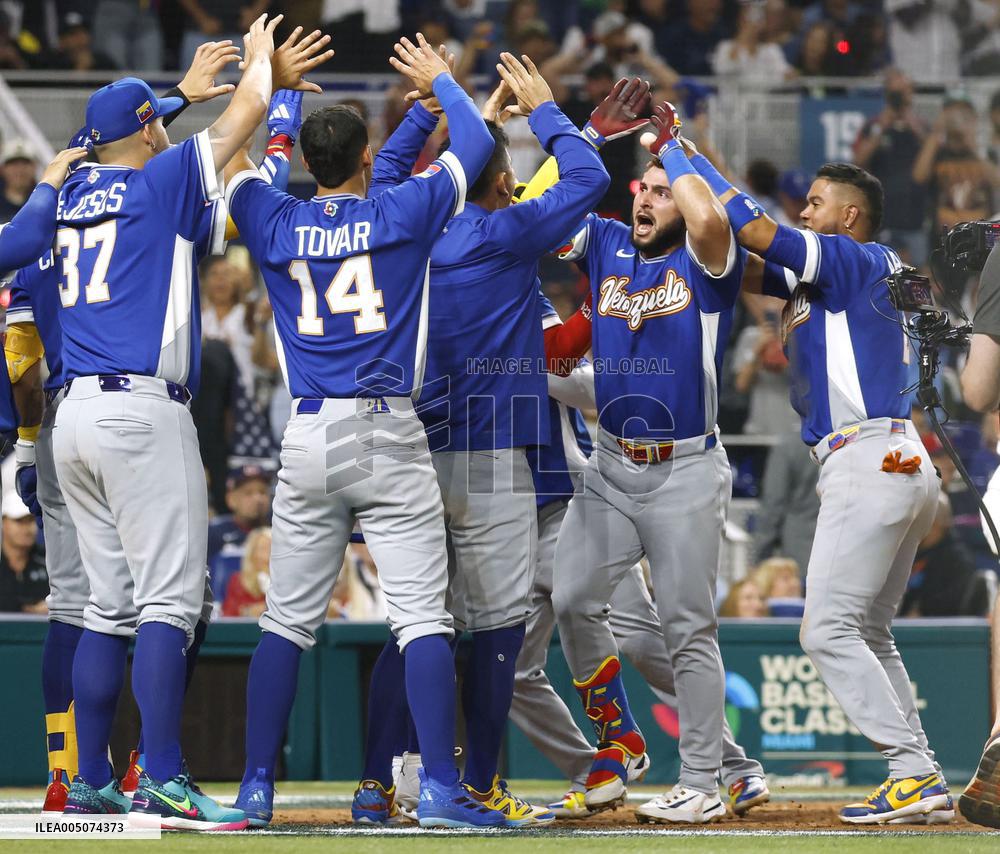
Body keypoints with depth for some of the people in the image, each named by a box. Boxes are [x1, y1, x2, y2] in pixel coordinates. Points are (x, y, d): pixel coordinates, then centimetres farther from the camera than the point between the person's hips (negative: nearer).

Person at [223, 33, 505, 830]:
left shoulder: (276, 223, 4)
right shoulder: (402, 214, -2)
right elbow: (476, 142, 9)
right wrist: (439, 80, 25)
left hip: (308, 436, 3)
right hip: (390, 438, -3)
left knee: (287, 621, 9)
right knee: (422, 616, -5)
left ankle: (256, 787, 9)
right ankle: (440, 787, -13)